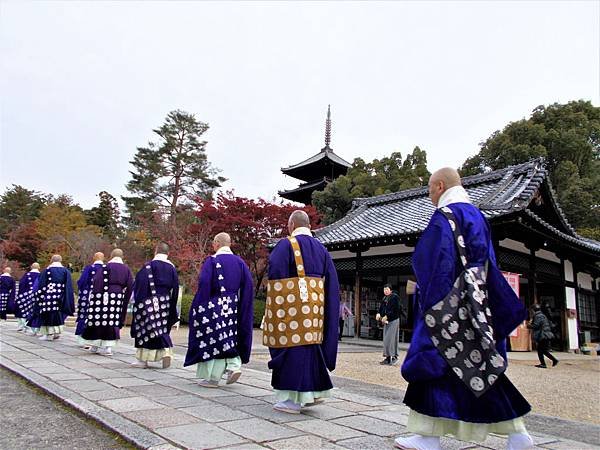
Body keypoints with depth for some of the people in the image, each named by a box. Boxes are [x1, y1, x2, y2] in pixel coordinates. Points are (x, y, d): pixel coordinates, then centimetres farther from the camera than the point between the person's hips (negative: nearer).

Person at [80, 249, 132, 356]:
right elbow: (129, 287, 6)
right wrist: (125, 300, 13)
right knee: (112, 321, 8)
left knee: (98, 320, 8)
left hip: (104, 298, -3)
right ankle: (108, 346, 8)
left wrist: (94, 298, -7)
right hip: (118, 299, 3)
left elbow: (97, 283, -10)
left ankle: (95, 345, 18)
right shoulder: (126, 270, 7)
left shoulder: (105, 267, -4)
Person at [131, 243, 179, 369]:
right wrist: (172, 308, 16)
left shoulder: (148, 266, -7)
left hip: (149, 303, -4)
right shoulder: (172, 268, 6)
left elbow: (140, 284, -9)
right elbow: (175, 289, 9)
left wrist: (138, 302, -3)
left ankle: (143, 359, 9)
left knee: (145, 330, 4)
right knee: (163, 329, 14)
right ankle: (166, 352, -3)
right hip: (165, 304, 4)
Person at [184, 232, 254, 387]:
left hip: (214, 307, -4)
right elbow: (248, 285, 2)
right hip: (233, 308, 4)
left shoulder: (212, 261, -8)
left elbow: (204, 283, -16)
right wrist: (242, 307, 8)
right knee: (227, 339, 19)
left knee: (212, 340, 6)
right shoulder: (240, 262, 5)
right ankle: (234, 365, 2)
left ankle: (212, 378, 12)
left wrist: (199, 307, -9)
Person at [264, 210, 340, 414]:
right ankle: (315, 390, 23)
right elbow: (331, 282, 13)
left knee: (292, 345, -1)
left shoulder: (286, 245, -5)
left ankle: (292, 399, 5)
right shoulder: (321, 248, 13)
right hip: (315, 305, 6)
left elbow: (275, 274, -14)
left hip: (291, 304, -6)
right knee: (309, 343, 17)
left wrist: (274, 305, -6)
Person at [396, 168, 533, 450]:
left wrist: (431, 305, -15)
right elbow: (488, 263, 18)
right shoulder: (477, 216, 17)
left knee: (434, 362, -2)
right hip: (476, 304, 9)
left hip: (448, 304, -9)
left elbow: (437, 263, -18)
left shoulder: (444, 216, -11)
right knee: (480, 364, 14)